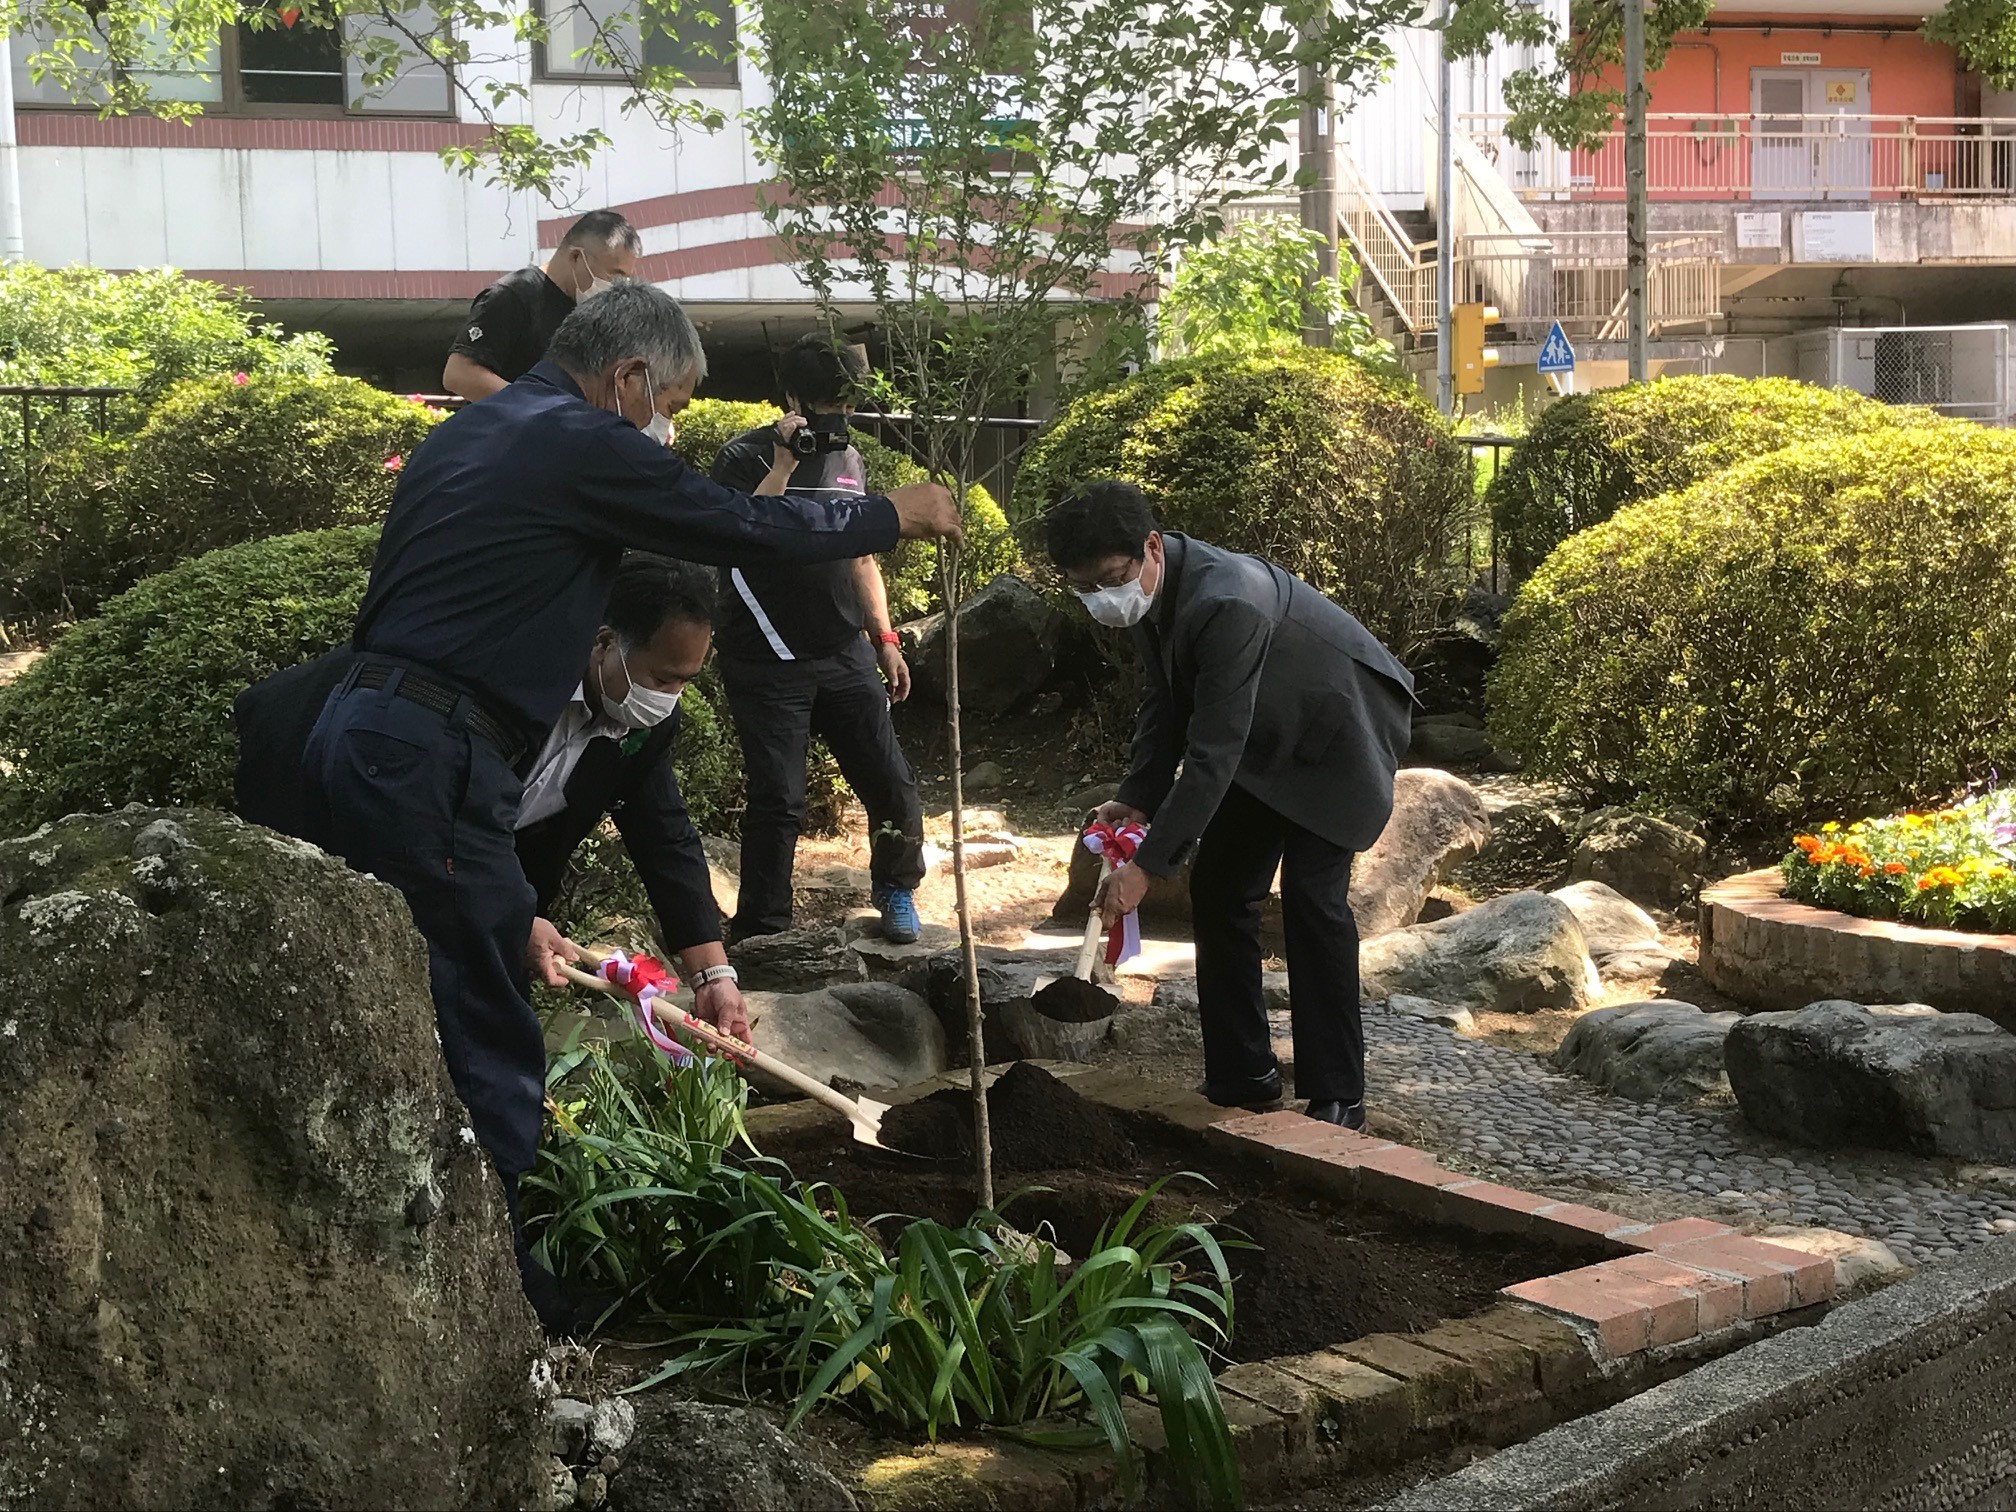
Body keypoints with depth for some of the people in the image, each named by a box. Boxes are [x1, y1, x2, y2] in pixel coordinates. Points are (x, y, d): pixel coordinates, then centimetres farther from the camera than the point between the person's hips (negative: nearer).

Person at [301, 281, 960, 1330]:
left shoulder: (468, 434, 22)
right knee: (489, 1052, -1)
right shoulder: (586, 447, -6)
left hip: (352, 735, 10)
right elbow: (748, 532, -3)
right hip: (430, 761, -9)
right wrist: (898, 514, 15)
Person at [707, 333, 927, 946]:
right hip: (768, 661, -5)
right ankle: (761, 929, 8)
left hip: (846, 657, 5)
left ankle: (896, 889, 28)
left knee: (893, 782, 3)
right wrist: (784, 465, -24)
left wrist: (884, 637, 17)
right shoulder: (745, 457, -5)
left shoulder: (847, 459, 14)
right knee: (777, 801, -6)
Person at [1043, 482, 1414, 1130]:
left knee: (1312, 895, -16)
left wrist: (1148, 865, -37)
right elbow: (1166, 704, 2)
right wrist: (1137, 801, -12)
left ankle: (1337, 1097, -8)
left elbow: (1214, 752, -39)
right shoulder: (1149, 592, -10)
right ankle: (1241, 1076, 12)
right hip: (1265, 736, 9)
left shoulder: (1227, 604, -39)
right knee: (1218, 888, 4)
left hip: (1337, 731, -9)